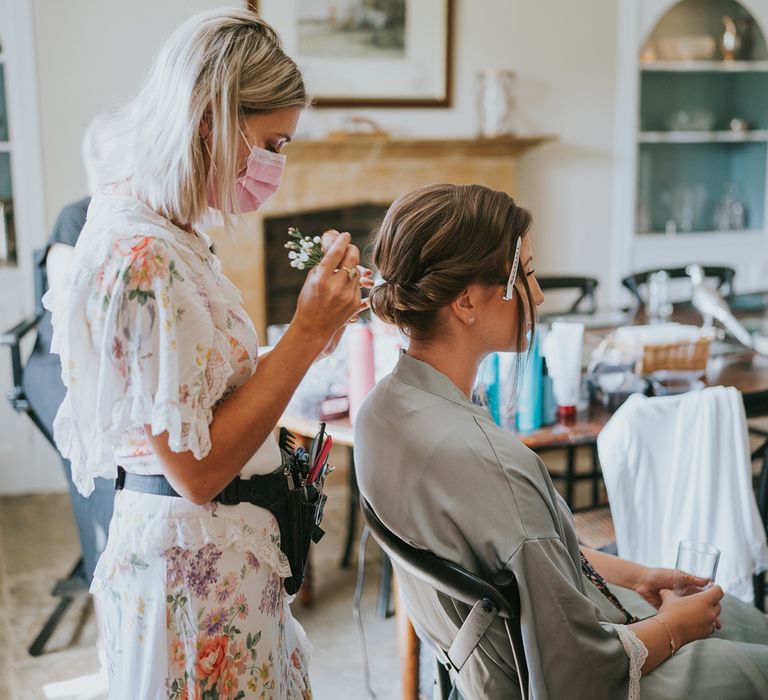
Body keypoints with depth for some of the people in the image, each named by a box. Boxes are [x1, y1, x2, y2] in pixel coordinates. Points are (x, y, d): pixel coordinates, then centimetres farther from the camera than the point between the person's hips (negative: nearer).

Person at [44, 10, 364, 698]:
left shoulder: (166, 233, 6)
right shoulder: (146, 260, -25)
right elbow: (198, 468, -23)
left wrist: (313, 332, 1)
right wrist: (307, 331, -20)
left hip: (217, 551, 10)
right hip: (192, 563, -10)